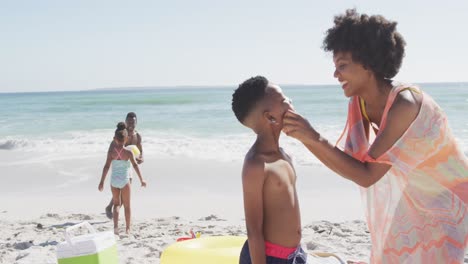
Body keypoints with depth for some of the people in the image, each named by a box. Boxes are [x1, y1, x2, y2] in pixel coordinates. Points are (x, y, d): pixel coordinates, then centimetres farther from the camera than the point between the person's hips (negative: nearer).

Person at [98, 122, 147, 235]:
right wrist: (141, 180, 1)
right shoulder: (128, 152, -9)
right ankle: (127, 228, 19)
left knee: (117, 204, 17)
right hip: (125, 180, -1)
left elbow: (106, 166, -8)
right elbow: (135, 166, -7)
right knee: (127, 205, 14)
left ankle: (116, 226, -1)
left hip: (114, 180, 2)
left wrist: (102, 182, -5)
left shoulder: (111, 152, -6)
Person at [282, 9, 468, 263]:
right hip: (415, 199, 7)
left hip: (447, 201, -7)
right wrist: (303, 136, -21)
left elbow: (366, 176, -33)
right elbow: (352, 163, -12)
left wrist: (315, 137, -36)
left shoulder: (404, 103, -32)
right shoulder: (359, 104, -9)